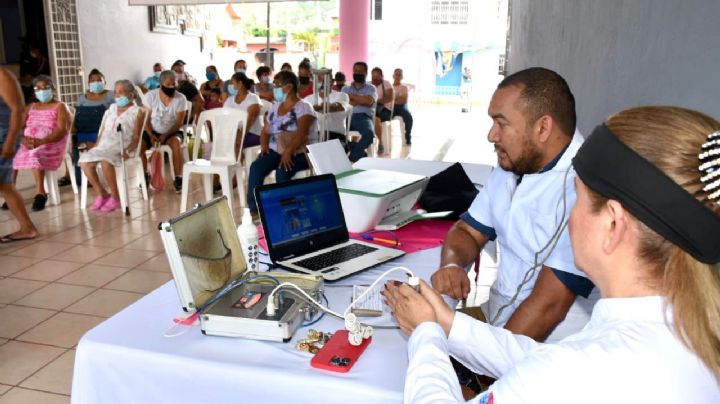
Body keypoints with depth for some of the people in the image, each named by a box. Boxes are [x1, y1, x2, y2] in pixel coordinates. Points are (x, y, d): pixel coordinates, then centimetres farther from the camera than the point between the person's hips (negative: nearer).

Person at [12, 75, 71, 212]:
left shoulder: (60, 107, 5)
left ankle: (40, 193, -30)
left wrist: (41, 141, -27)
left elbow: (62, 130, -10)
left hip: (50, 144, -5)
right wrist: (24, 139, -16)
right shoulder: (30, 107, 22)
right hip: (28, 143, 5)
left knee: (35, 154, -37)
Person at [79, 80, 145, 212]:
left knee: (105, 161, -35)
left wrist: (128, 151, -18)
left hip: (121, 148, -6)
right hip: (104, 145, 6)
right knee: (84, 161, -18)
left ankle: (115, 197, -19)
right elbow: (104, 129, 22)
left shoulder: (137, 112, 5)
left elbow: (136, 137, -2)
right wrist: (96, 146, 8)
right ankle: (102, 194, -4)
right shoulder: (112, 108, 22)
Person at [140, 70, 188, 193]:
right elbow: (146, 119, -4)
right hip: (153, 131, 2)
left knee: (176, 143, -36)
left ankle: (178, 179, -26)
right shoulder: (150, 96, -6)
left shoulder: (181, 98, -9)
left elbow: (179, 122, -11)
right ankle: (145, 176, -2)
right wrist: (151, 135, -20)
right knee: (139, 145, -26)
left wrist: (165, 135, -23)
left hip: (172, 132, -2)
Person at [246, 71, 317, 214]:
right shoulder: (275, 107, 16)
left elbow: (301, 133, -22)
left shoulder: (303, 108, -6)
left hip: (300, 153, -6)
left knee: (282, 172, -35)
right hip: (276, 150, 6)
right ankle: (254, 210, -21)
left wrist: (288, 151, -36)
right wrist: (264, 145, -6)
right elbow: (266, 131, 16)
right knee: (256, 167, -23)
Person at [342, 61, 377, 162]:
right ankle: (360, 153, -21)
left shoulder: (371, 88, 17)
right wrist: (360, 100, -4)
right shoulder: (345, 88, 23)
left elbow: (368, 101, -5)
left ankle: (353, 157, -21)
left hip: (364, 117, -2)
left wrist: (351, 96, 3)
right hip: (348, 116, 2)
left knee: (369, 133, -37)